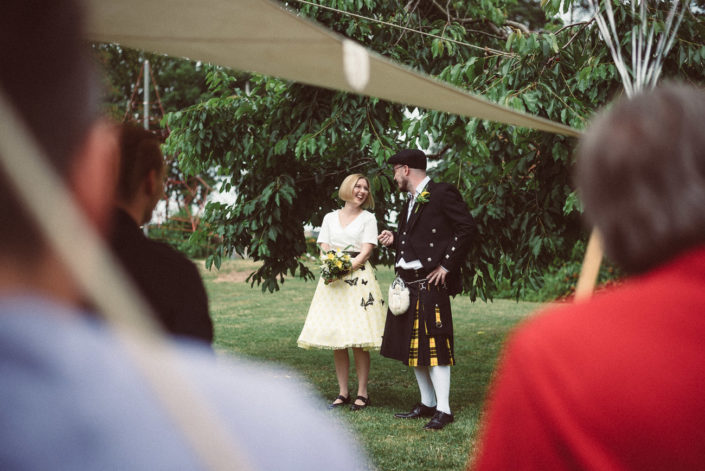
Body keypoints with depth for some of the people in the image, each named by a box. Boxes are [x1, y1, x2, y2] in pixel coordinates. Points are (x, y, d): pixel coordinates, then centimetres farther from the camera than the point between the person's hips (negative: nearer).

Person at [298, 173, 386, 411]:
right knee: (336, 338, 2)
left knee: (358, 339, -8)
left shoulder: (368, 218, 7)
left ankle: (362, 393, 0)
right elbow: (324, 248, 9)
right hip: (332, 279, 3)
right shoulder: (330, 217, 16)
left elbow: (366, 251, -3)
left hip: (358, 277, -3)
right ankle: (343, 392, 11)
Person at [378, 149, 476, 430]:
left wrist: (447, 265, -16)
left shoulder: (442, 194, -8)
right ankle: (427, 404, 23)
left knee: (433, 344, -9)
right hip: (407, 283, 10)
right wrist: (395, 240, 5)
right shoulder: (411, 201, 20)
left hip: (430, 282, -10)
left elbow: (467, 228, -14)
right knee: (411, 346, 13)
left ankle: (443, 410, -3)